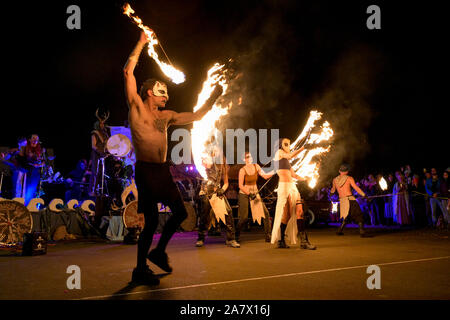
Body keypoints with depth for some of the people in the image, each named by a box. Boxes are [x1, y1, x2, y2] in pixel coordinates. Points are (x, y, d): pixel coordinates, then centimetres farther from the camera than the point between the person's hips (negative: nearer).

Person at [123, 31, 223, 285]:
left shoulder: (165, 116, 19)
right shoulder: (137, 107, 2)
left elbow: (195, 117, 26)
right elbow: (128, 72, -7)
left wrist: (212, 99, 21)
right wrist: (141, 44, -1)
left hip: (163, 171, 7)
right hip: (145, 170, -7)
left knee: (181, 213, 7)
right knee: (152, 219, -8)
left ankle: (158, 251, 27)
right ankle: (140, 269, 7)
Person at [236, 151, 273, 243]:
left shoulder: (256, 166, 0)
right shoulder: (242, 170, -13)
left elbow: (265, 176, 1)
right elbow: (240, 186, -13)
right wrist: (250, 194, -20)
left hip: (255, 192, 5)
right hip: (244, 194, -5)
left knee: (266, 213, -6)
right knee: (244, 217, -11)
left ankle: (268, 236, 3)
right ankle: (237, 235, 12)